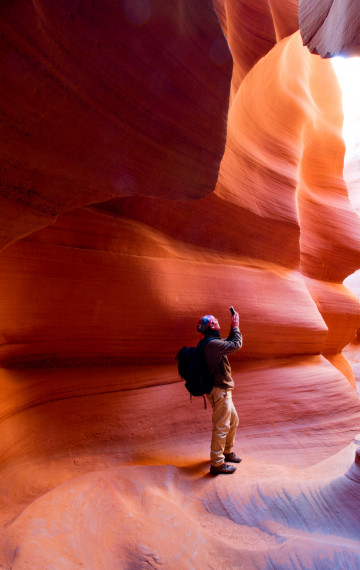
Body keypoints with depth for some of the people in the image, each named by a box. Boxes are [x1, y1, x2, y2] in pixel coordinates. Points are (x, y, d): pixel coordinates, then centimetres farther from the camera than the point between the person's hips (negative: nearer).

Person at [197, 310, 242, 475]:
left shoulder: (211, 343, 12)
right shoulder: (213, 344, -21)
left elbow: (229, 342, 23)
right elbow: (236, 345, -19)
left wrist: (233, 328, 13)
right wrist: (235, 327, -6)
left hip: (222, 390, 11)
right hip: (219, 391, -11)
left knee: (233, 420, 22)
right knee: (221, 427, -3)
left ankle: (227, 452, 37)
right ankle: (217, 464, 7)